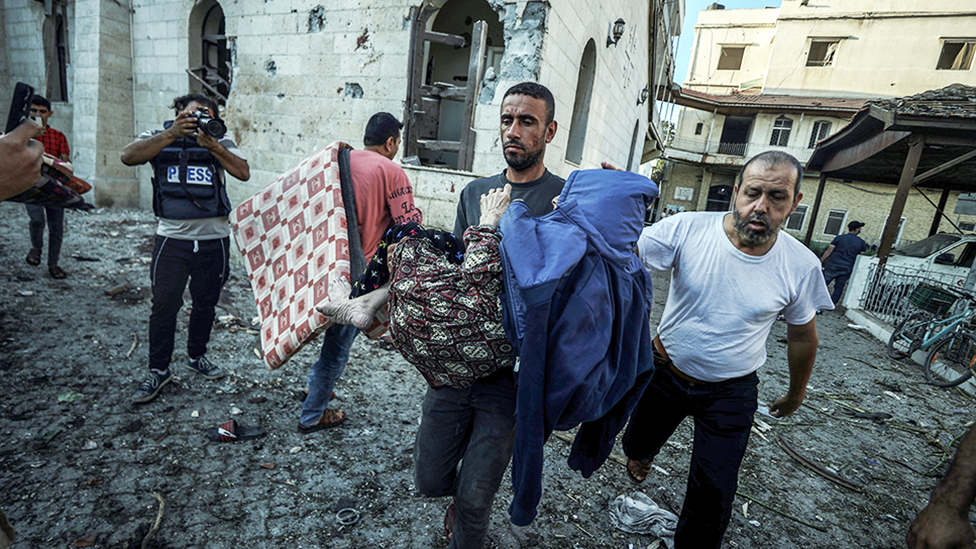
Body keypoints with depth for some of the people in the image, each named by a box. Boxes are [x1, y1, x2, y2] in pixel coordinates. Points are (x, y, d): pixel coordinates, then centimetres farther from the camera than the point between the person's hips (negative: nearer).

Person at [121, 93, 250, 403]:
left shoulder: (221, 144, 7)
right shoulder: (159, 138, 7)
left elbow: (243, 173, -9)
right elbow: (128, 157, -12)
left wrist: (212, 145, -17)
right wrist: (172, 133, -16)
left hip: (214, 240, 1)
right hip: (173, 238, -1)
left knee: (205, 304, 13)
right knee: (164, 305, 0)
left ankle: (197, 356, 34)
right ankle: (158, 370, 16)